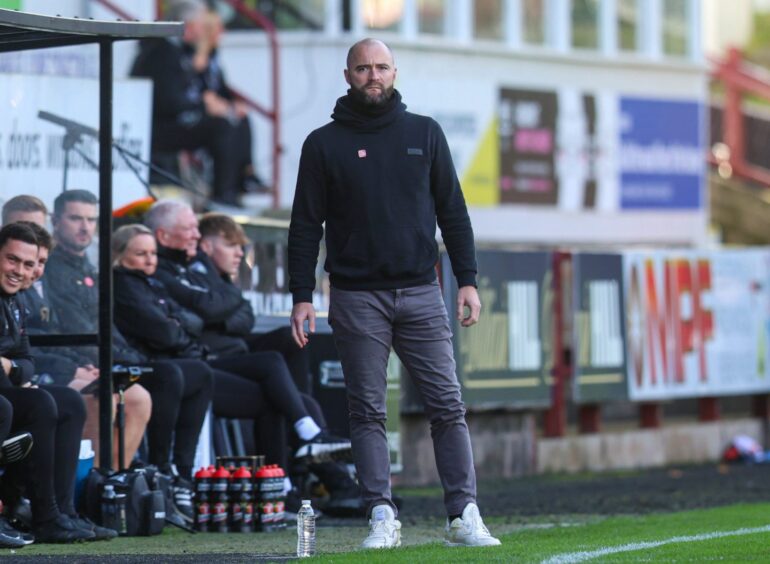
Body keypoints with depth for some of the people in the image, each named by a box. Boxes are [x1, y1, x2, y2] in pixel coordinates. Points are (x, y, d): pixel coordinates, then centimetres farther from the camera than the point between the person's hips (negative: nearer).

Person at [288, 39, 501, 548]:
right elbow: (306, 225, 5)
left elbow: (453, 212, 11)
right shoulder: (324, 144, 5)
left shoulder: (425, 134, 9)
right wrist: (302, 296, -2)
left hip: (420, 293, 1)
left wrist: (468, 281, 3)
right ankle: (383, 517, 3)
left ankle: (464, 516, -2)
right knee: (368, 412, 0)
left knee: (448, 406, -3)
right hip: (357, 299, -1)